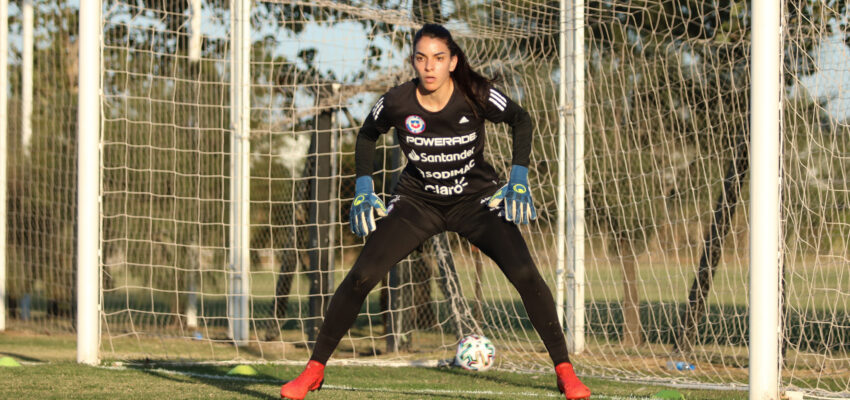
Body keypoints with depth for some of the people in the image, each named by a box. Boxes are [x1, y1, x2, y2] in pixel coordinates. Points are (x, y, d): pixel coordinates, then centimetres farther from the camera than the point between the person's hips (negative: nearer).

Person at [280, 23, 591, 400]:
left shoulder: (476, 95, -21)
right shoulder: (396, 103, -18)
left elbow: (520, 120, -2)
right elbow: (367, 134, 4)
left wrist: (519, 179, -10)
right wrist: (363, 189, -3)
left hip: (476, 198, -1)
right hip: (417, 200, 1)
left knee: (524, 274, -21)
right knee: (361, 276, -13)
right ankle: (314, 369, 2)